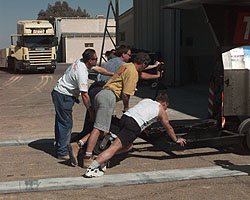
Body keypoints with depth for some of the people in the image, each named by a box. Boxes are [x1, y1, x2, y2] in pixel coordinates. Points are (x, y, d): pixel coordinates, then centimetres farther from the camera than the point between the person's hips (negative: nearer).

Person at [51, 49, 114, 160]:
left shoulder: (81, 61, 1)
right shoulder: (82, 73, -26)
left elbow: (98, 69, 14)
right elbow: (84, 95, -24)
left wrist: (114, 74, 12)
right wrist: (91, 111, -18)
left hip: (59, 93, 10)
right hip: (63, 96, -10)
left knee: (61, 122, 17)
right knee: (66, 124, -6)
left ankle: (59, 147, 29)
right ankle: (62, 153, -1)